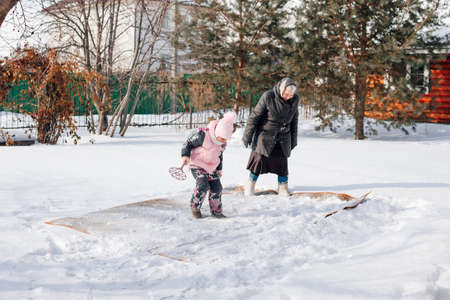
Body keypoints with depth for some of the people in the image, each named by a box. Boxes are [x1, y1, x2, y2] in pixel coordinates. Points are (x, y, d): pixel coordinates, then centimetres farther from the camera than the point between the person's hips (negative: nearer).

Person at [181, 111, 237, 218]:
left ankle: (216, 211, 15)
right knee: (203, 185, -23)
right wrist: (185, 155, -23)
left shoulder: (223, 144, 0)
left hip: (211, 168, 6)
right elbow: (188, 143, -11)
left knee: (216, 187, -1)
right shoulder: (202, 135, -22)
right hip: (197, 165, -6)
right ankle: (195, 207, -3)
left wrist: (219, 168, 21)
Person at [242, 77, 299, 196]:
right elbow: (255, 116, -10)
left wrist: (293, 140, 13)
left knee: (282, 162, 0)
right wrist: (247, 135, -7)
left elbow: (294, 120, 9)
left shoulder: (295, 99, -5)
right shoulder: (268, 97, -18)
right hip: (265, 135, -3)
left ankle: (283, 187, 16)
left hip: (283, 137, 3)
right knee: (259, 158, -2)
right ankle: (250, 184, 18)